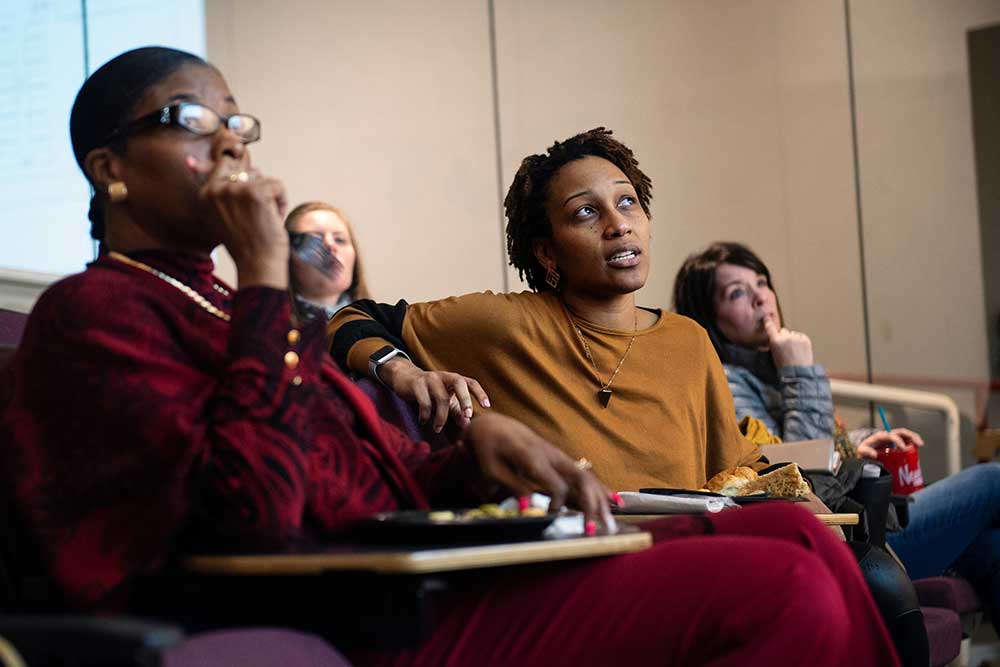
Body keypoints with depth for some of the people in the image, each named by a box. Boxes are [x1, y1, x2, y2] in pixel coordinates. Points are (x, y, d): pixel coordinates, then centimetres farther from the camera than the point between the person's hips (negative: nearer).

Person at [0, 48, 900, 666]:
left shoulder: (221, 307, 26)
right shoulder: (92, 315, -2)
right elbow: (253, 510, -19)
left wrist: (482, 443, 2)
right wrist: (266, 276, -12)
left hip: (428, 570, 9)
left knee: (799, 536, -7)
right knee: (784, 591, -23)